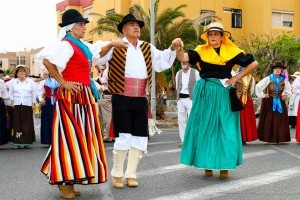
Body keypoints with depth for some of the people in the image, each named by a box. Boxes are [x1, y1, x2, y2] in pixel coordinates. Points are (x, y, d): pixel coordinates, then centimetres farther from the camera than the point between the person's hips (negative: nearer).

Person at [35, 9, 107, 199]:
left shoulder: (83, 45, 17)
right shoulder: (66, 45, -12)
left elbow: (98, 53, 35)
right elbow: (47, 60, -27)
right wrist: (63, 82, -22)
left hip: (84, 96, 9)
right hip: (71, 96, -9)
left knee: (80, 136, 10)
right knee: (70, 135, -8)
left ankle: (70, 179, 17)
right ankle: (65, 182, -2)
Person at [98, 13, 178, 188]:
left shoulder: (147, 48, 16)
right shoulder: (116, 47, 0)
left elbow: (163, 61, 13)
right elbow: (97, 56, -14)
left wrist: (173, 48, -2)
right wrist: (110, 45, -30)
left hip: (141, 100, 5)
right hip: (122, 99, -5)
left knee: (140, 137, 6)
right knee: (124, 137, -6)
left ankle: (131, 174, 19)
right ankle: (117, 174, 10)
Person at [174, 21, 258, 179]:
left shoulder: (231, 51, 1)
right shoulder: (201, 50, 2)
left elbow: (253, 63, 3)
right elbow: (184, 58, -14)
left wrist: (236, 78, -3)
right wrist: (179, 48, -35)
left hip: (223, 93, 0)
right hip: (205, 93, 1)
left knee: (225, 129, -1)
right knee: (205, 128, 3)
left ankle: (224, 166, 5)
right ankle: (207, 165, 11)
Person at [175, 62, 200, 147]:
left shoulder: (195, 72, 1)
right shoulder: (178, 73, 14)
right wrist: (178, 97, 11)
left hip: (191, 98, -5)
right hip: (180, 99, 5)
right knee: (181, 120, 5)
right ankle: (183, 140, 11)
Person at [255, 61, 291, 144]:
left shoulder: (284, 80, 4)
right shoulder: (268, 79, -6)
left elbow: (288, 90, 22)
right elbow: (258, 86, -6)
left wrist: (286, 95, 8)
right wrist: (262, 95, -6)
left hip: (280, 103, 3)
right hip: (269, 102, -3)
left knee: (280, 120, 1)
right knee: (268, 120, -3)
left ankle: (279, 138, 7)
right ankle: (268, 137, 3)